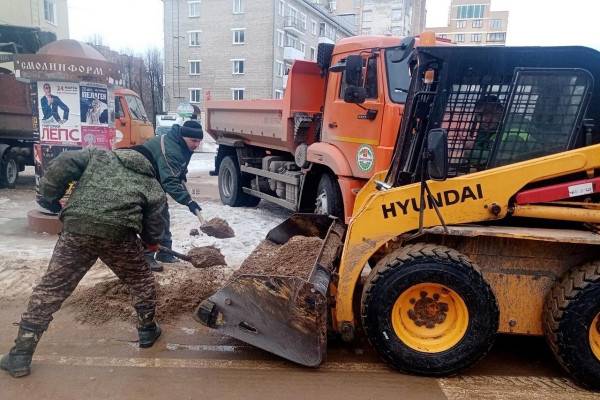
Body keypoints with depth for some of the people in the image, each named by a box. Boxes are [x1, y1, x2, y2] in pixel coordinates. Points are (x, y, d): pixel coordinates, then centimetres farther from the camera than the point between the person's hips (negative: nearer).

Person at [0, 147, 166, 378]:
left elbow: (63, 164, 9)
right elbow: (154, 223, 20)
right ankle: (147, 330, 35)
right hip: (119, 233, -1)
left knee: (50, 289, 12)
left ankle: (20, 355, 17)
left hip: (77, 228, 2)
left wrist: (48, 197, 15)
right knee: (141, 281, 24)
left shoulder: (99, 156, 25)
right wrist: (151, 242, 41)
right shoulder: (152, 185, 21)